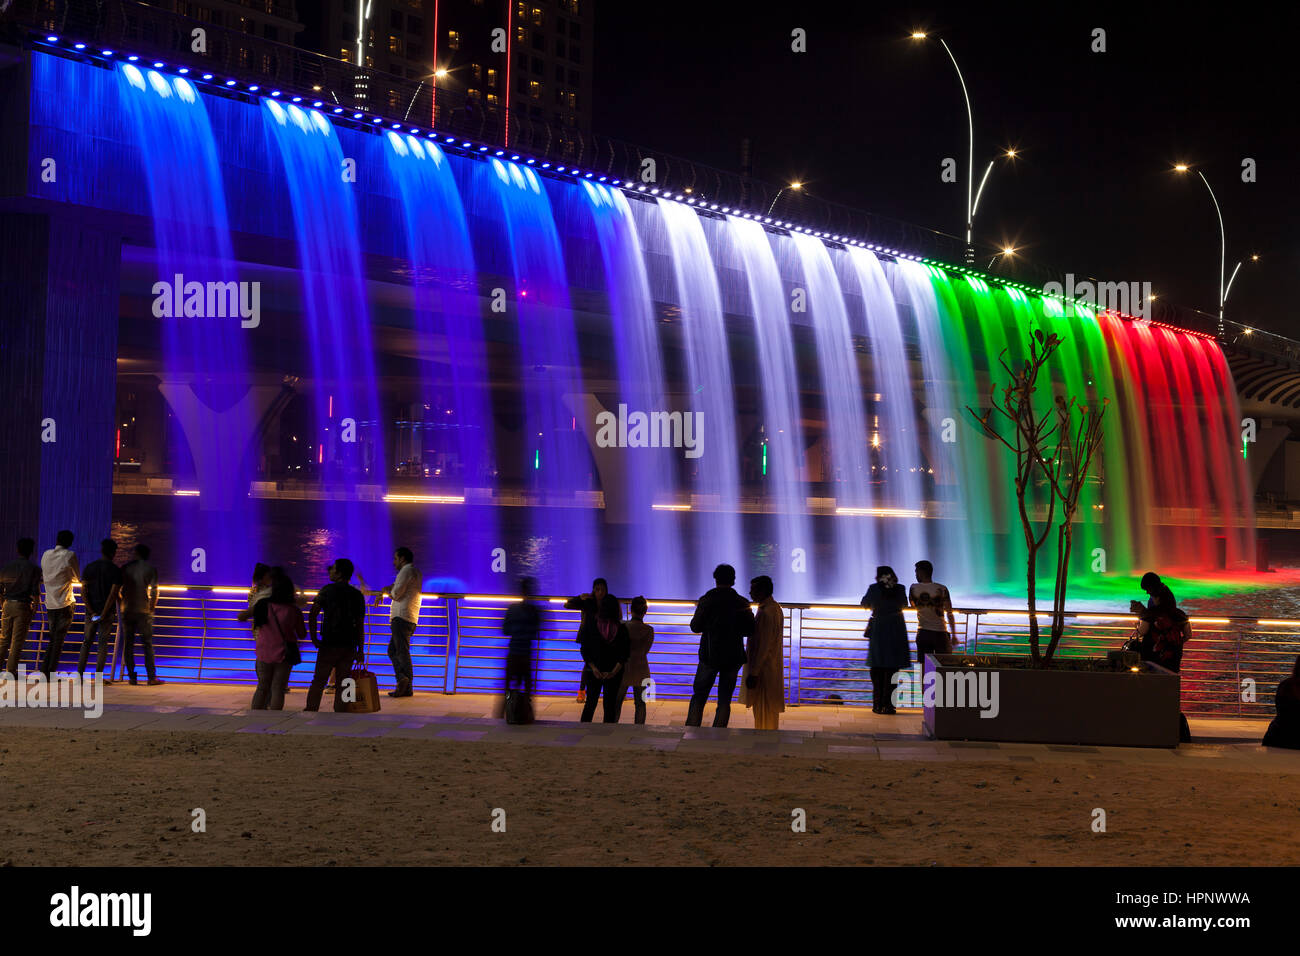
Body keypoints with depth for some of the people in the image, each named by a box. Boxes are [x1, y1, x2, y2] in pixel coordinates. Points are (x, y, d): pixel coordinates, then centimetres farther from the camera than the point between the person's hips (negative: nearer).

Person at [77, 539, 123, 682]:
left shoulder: (89, 568, 2)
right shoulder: (116, 571, -8)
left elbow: (83, 592, -4)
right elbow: (113, 594, -15)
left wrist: (92, 612, -6)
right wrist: (103, 614, -13)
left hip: (91, 612, 3)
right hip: (108, 612, -3)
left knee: (86, 642, 10)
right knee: (103, 643, 2)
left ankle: (79, 674, 4)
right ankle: (98, 676, -2)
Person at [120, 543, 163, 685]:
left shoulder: (125, 567, 5)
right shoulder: (151, 569, -2)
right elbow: (154, 591, -8)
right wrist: (152, 607, 6)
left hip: (127, 610, 2)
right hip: (144, 610, -2)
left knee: (128, 644, 6)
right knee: (148, 644, 2)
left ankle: (131, 677, 2)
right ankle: (151, 677, -3)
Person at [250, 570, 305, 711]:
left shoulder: (262, 605, -7)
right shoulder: (294, 610, -10)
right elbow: (302, 635, 0)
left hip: (264, 653, 2)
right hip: (284, 653, -2)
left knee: (262, 687, 14)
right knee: (277, 689, 2)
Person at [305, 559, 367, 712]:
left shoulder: (327, 590, -3)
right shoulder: (358, 595, 5)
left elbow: (312, 616, -7)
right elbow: (360, 625, 5)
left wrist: (314, 638, -1)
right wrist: (360, 650, 8)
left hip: (329, 644, -3)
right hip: (349, 646, 3)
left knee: (318, 682, 5)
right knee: (342, 683, 7)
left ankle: (310, 711, 4)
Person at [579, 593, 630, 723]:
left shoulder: (592, 626, -7)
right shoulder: (622, 629, -7)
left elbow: (584, 650, -8)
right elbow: (624, 654, -9)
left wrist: (594, 668, -9)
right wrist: (614, 671, -11)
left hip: (593, 671, 0)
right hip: (614, 672, 0)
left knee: (590, 702, 11)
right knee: (610, 704, 7)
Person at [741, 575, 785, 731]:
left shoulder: (766, 613, -23)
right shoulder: (776, 608, 9)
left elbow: (762, 647, -23)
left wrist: (753, 673, -20)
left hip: (764, 670, -10)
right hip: (774, 668, 10)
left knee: (762, 711, -1)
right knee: (771, 709, 17)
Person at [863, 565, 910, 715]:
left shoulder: (874, 589, -7)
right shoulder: (900, 589, -2)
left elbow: (865, 603, 8)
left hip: (878, 631, -1)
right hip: (896, 632, 1)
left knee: (877, 669, 9)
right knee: (892, 669, 5)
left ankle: (878, 705, 7)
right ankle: (888, 705, 0)